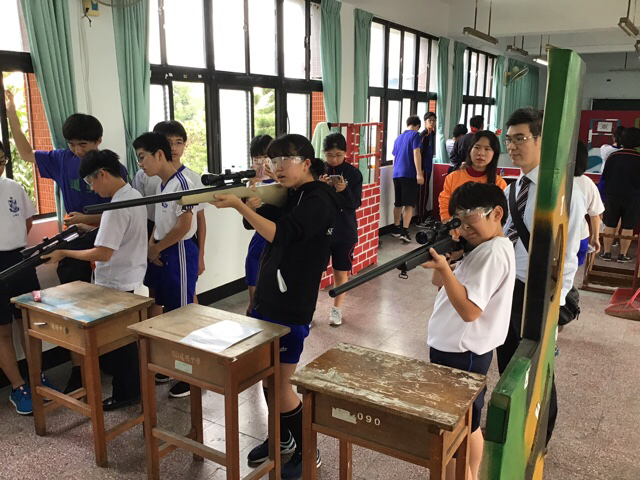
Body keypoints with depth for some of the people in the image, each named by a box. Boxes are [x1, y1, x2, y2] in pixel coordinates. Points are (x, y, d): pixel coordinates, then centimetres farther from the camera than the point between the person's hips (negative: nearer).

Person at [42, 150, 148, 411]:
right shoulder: (134, 195, 5)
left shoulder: (117, 207, -25)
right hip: (129, 277, 10)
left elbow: (103, 254, -27)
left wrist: (64, 253, -18)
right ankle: (132, 384, 35)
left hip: (115, 282, -10)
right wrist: (93, 229, 9)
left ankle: (125, 392, 17)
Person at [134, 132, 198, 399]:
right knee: (167, 312, 17)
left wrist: (156, 248, -11)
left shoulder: (181, 182, -18)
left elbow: (183, 226, -22)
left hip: (178, 253, -9)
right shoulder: (162, 184, 11)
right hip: (161, 253, 9)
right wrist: (150, 246, 2)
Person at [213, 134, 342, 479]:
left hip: (291, 306, -8)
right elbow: (253, 221, 5)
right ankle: (282, 437, 38)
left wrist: (238, 204, -30)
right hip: (267, 297, 9)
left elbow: (279, 234, -27)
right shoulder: (289, 196, 12)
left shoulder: (319, 199, -15)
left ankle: (307, 452, 21)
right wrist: (251, 199, -15)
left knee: (280, 384, 1)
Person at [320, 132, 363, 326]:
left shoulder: (353, 173, -4)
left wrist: (344, 190, -24)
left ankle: (336, 308, 27)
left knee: (341, 272, 10)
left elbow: (356, 204, -6)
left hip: (344, 232, 0)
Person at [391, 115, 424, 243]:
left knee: (398, 203, 15)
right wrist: (419, 173, -18)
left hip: (396, 174, 7)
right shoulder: (415, 135, -2)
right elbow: (416, 154, -13)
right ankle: (404, 231, -14)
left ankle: (396, 228, 24)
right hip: (409, 174, -7)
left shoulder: (398, 138, 20)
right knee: (409, 204, -6)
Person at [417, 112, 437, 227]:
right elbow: (419, 152, -18)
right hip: (423, 167, -8)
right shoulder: (423, 134, -14)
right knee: (423, 192, -5)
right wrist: (420, 169, -20)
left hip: (428, 166, 9)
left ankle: (424, 215, 26)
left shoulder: (432, 134, 12)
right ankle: (421, 220, 0)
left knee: (425, 192, 16)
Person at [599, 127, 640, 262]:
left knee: (609, 225, 9)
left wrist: (605, 194, 15)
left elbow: (604, 177, 4)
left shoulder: (613, 156, -3)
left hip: (612, 196, 2)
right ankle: (623, 255, 10)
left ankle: (606, 253, 11)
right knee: (628, 227, 6)